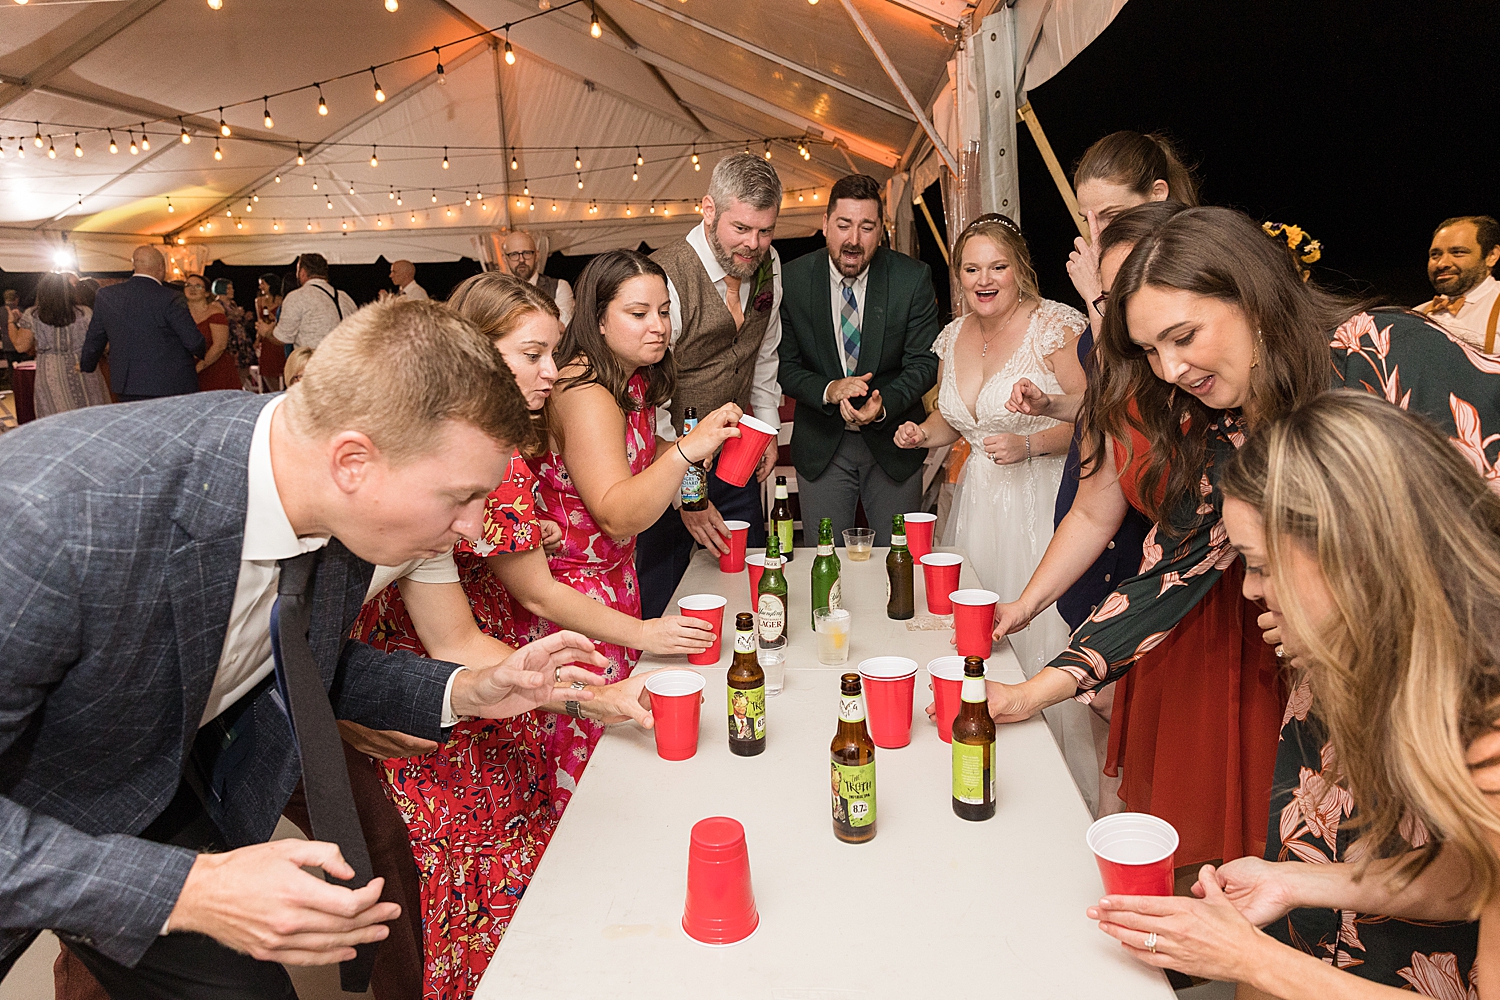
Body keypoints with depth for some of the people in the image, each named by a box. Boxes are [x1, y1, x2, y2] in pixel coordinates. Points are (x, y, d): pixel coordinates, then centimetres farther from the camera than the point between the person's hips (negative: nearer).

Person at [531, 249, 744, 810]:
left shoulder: (636, 382, 6)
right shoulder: (583, 394, -23)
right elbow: (618, 515, -32)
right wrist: (689, 448, -43)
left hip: (616, 579, 9)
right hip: (575, 592, -9)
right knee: (584, 750, 2)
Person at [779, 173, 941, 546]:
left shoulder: (914, 278, -9)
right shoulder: (793, 280, -8)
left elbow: (923, 363, -8)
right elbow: (785, 365, -4)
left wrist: (884, 404, -26)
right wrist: (829, 389, -23)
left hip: (893, 444, 0)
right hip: (821, 447, 0)